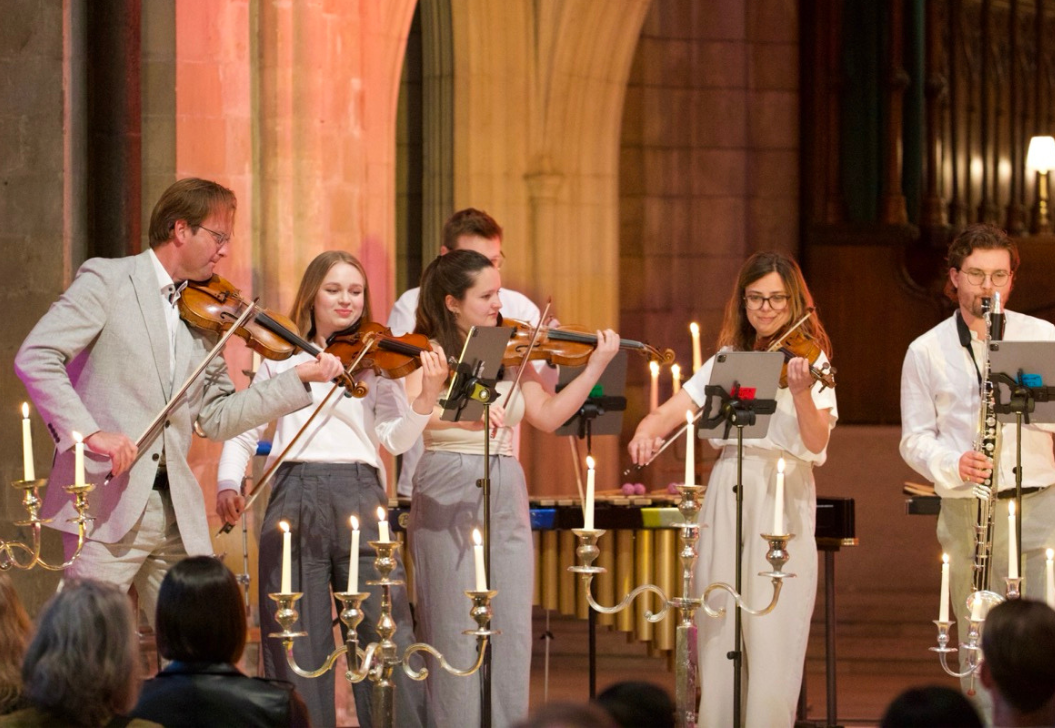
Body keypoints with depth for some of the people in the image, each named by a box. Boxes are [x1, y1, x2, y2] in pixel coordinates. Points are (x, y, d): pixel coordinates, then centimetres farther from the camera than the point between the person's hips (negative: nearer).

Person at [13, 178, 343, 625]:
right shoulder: (108, 280, -2)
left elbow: (216, 419, 15)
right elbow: (35, 358, -12)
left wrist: (299, 380, 8)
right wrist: (88, 431, -22)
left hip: (177, 507, 6)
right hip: (108, 504, -6)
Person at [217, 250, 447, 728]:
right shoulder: (282, 359, 14)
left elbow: (395, 439, -1)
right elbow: (242, 431, 17)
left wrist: (427, 397, -18)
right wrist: (228, 484, 0)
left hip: (359, 492, -1)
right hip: (294, 493, 1)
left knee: (386, 628, -7)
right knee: (298, 637, 1)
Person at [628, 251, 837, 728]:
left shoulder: (808, 359, 0)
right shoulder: (728, 359, 12)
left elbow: (816, 443, -12)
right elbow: (673, 409, 3)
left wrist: (801, 393, -30)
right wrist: (647, 431, -19)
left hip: (783, 500, -4)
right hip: (726, 496, 4)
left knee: (771, 634, -8)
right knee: (718, 629, 2)